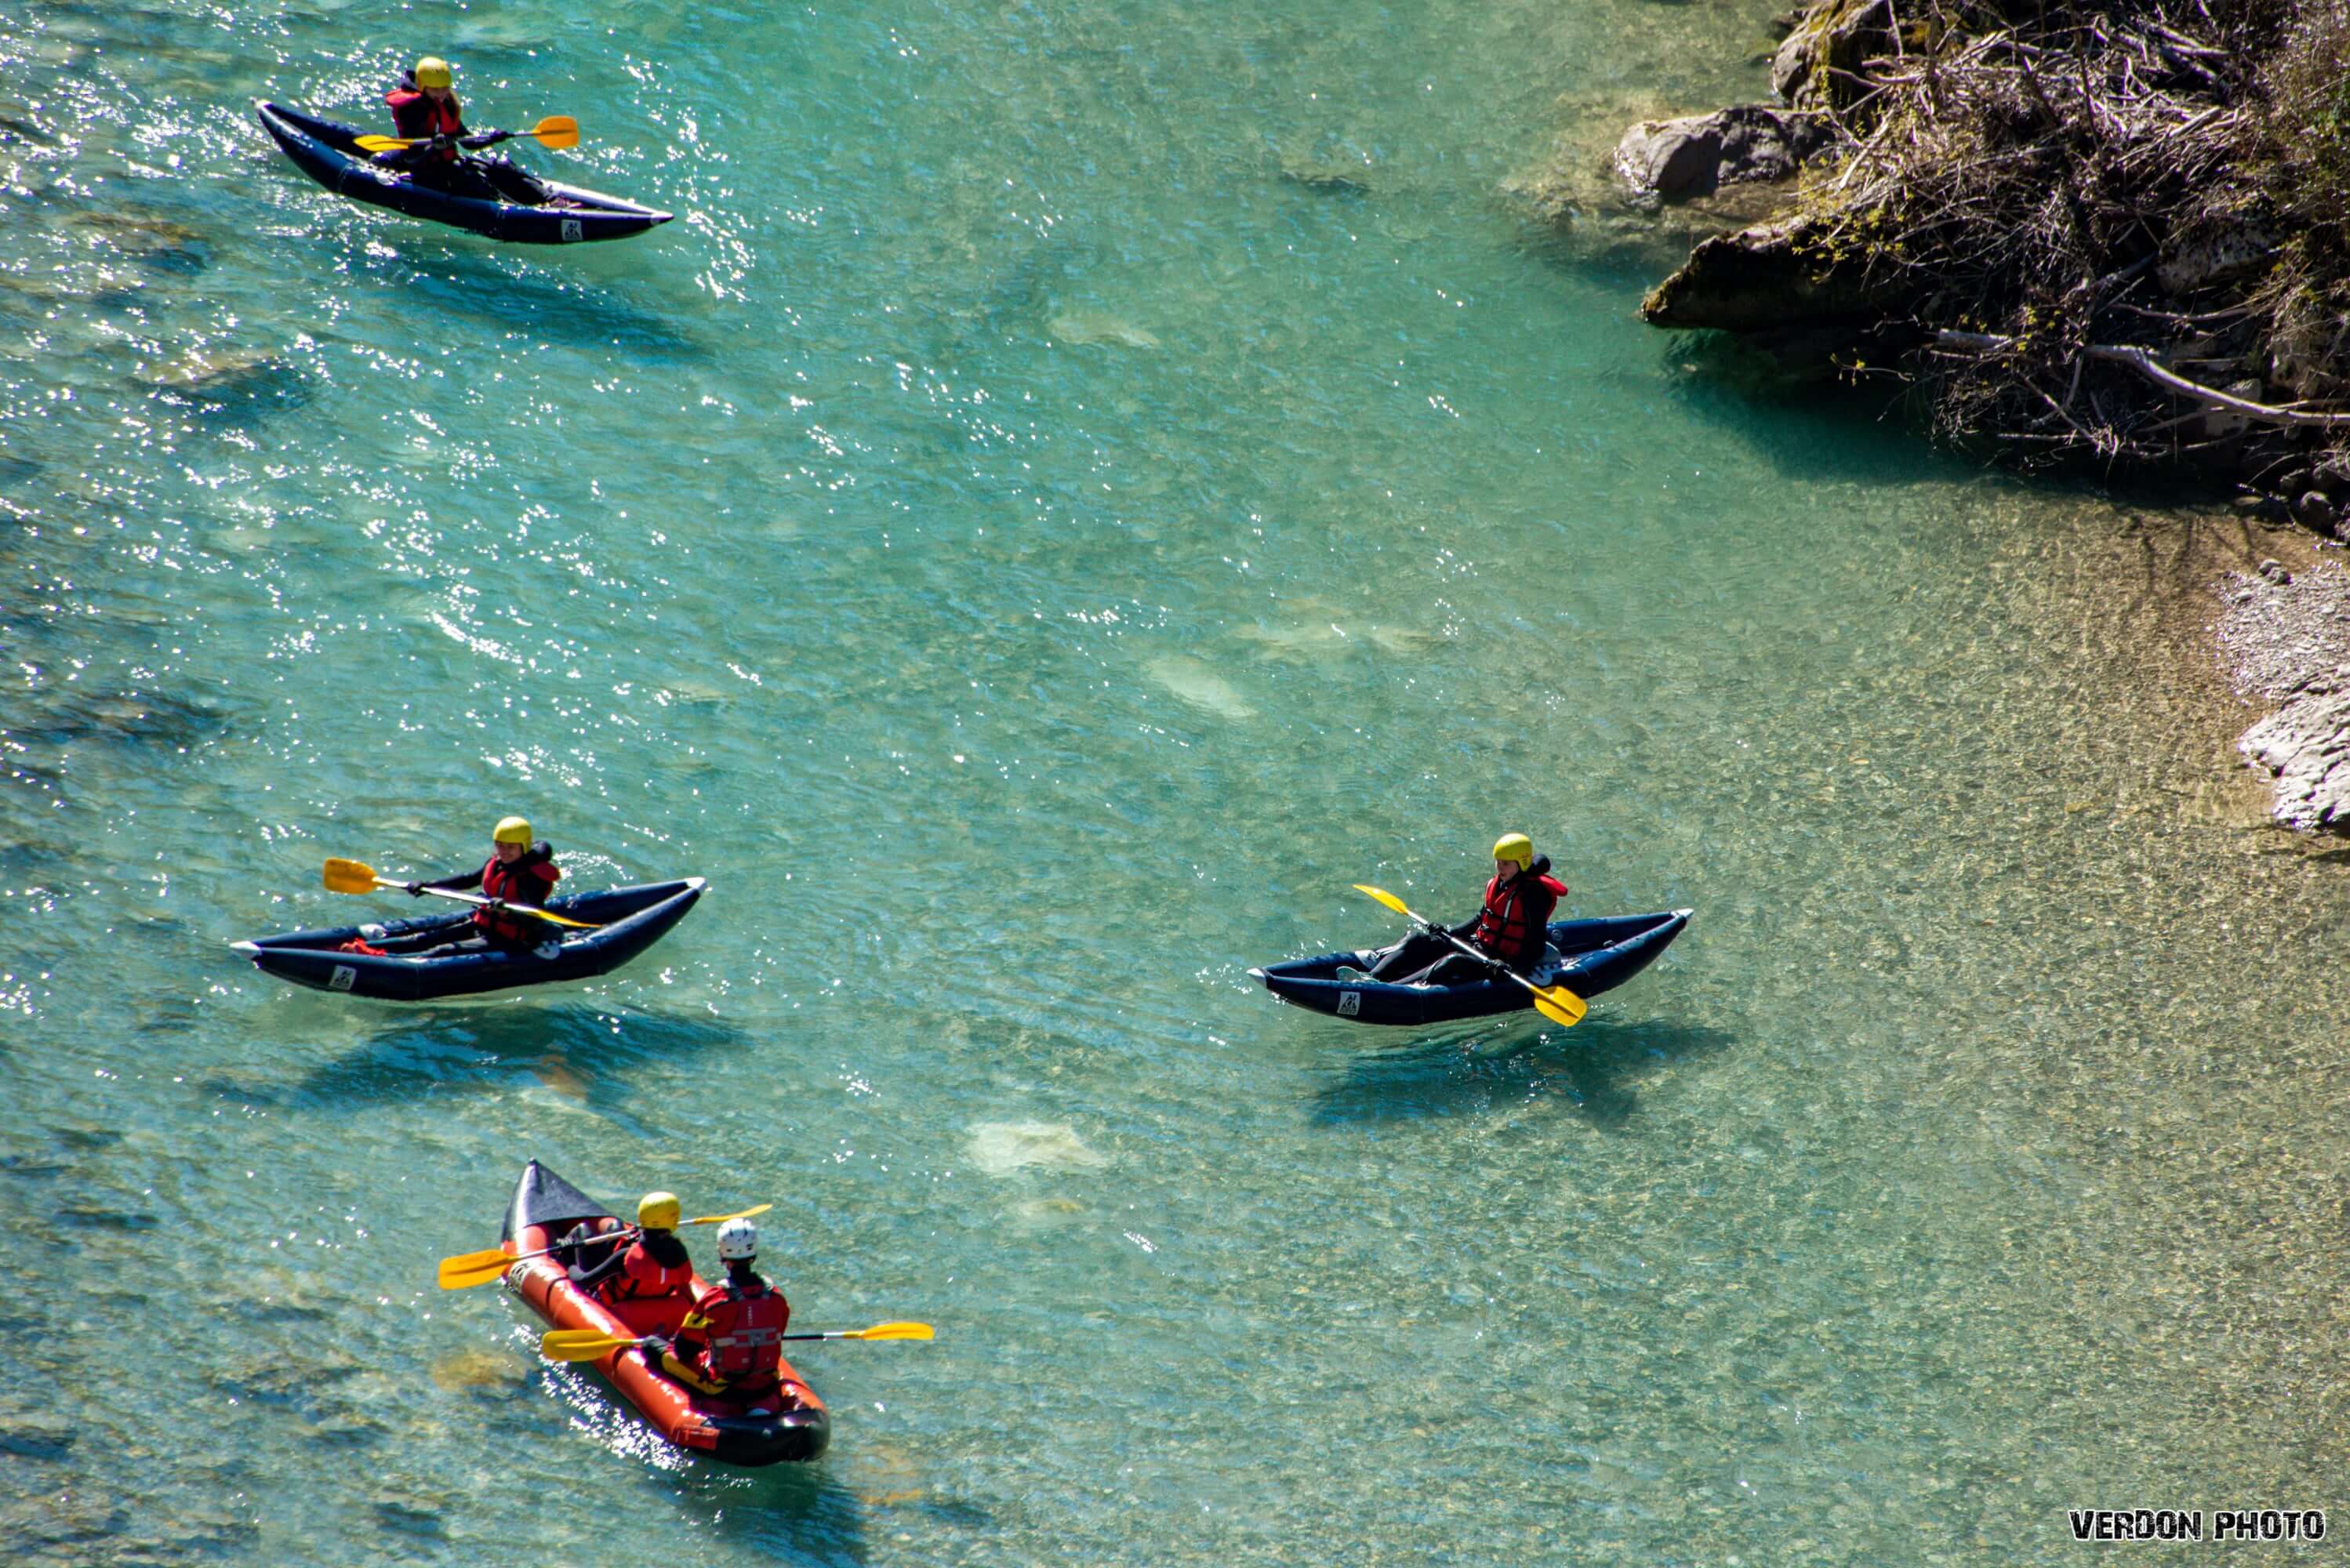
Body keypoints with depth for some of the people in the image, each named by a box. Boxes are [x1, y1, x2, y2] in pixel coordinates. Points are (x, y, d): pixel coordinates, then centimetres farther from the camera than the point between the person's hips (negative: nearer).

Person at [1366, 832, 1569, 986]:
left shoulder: (1533, 894, -17)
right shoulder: (1497, 884, 8)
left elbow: (1536, 948, -20)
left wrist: (1510, 966, -33)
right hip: (1479, 945, 9)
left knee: (1454, 962, -35)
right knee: (1417, 941, -3)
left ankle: (1393, 990, -48)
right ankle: (1373, 978, -20)